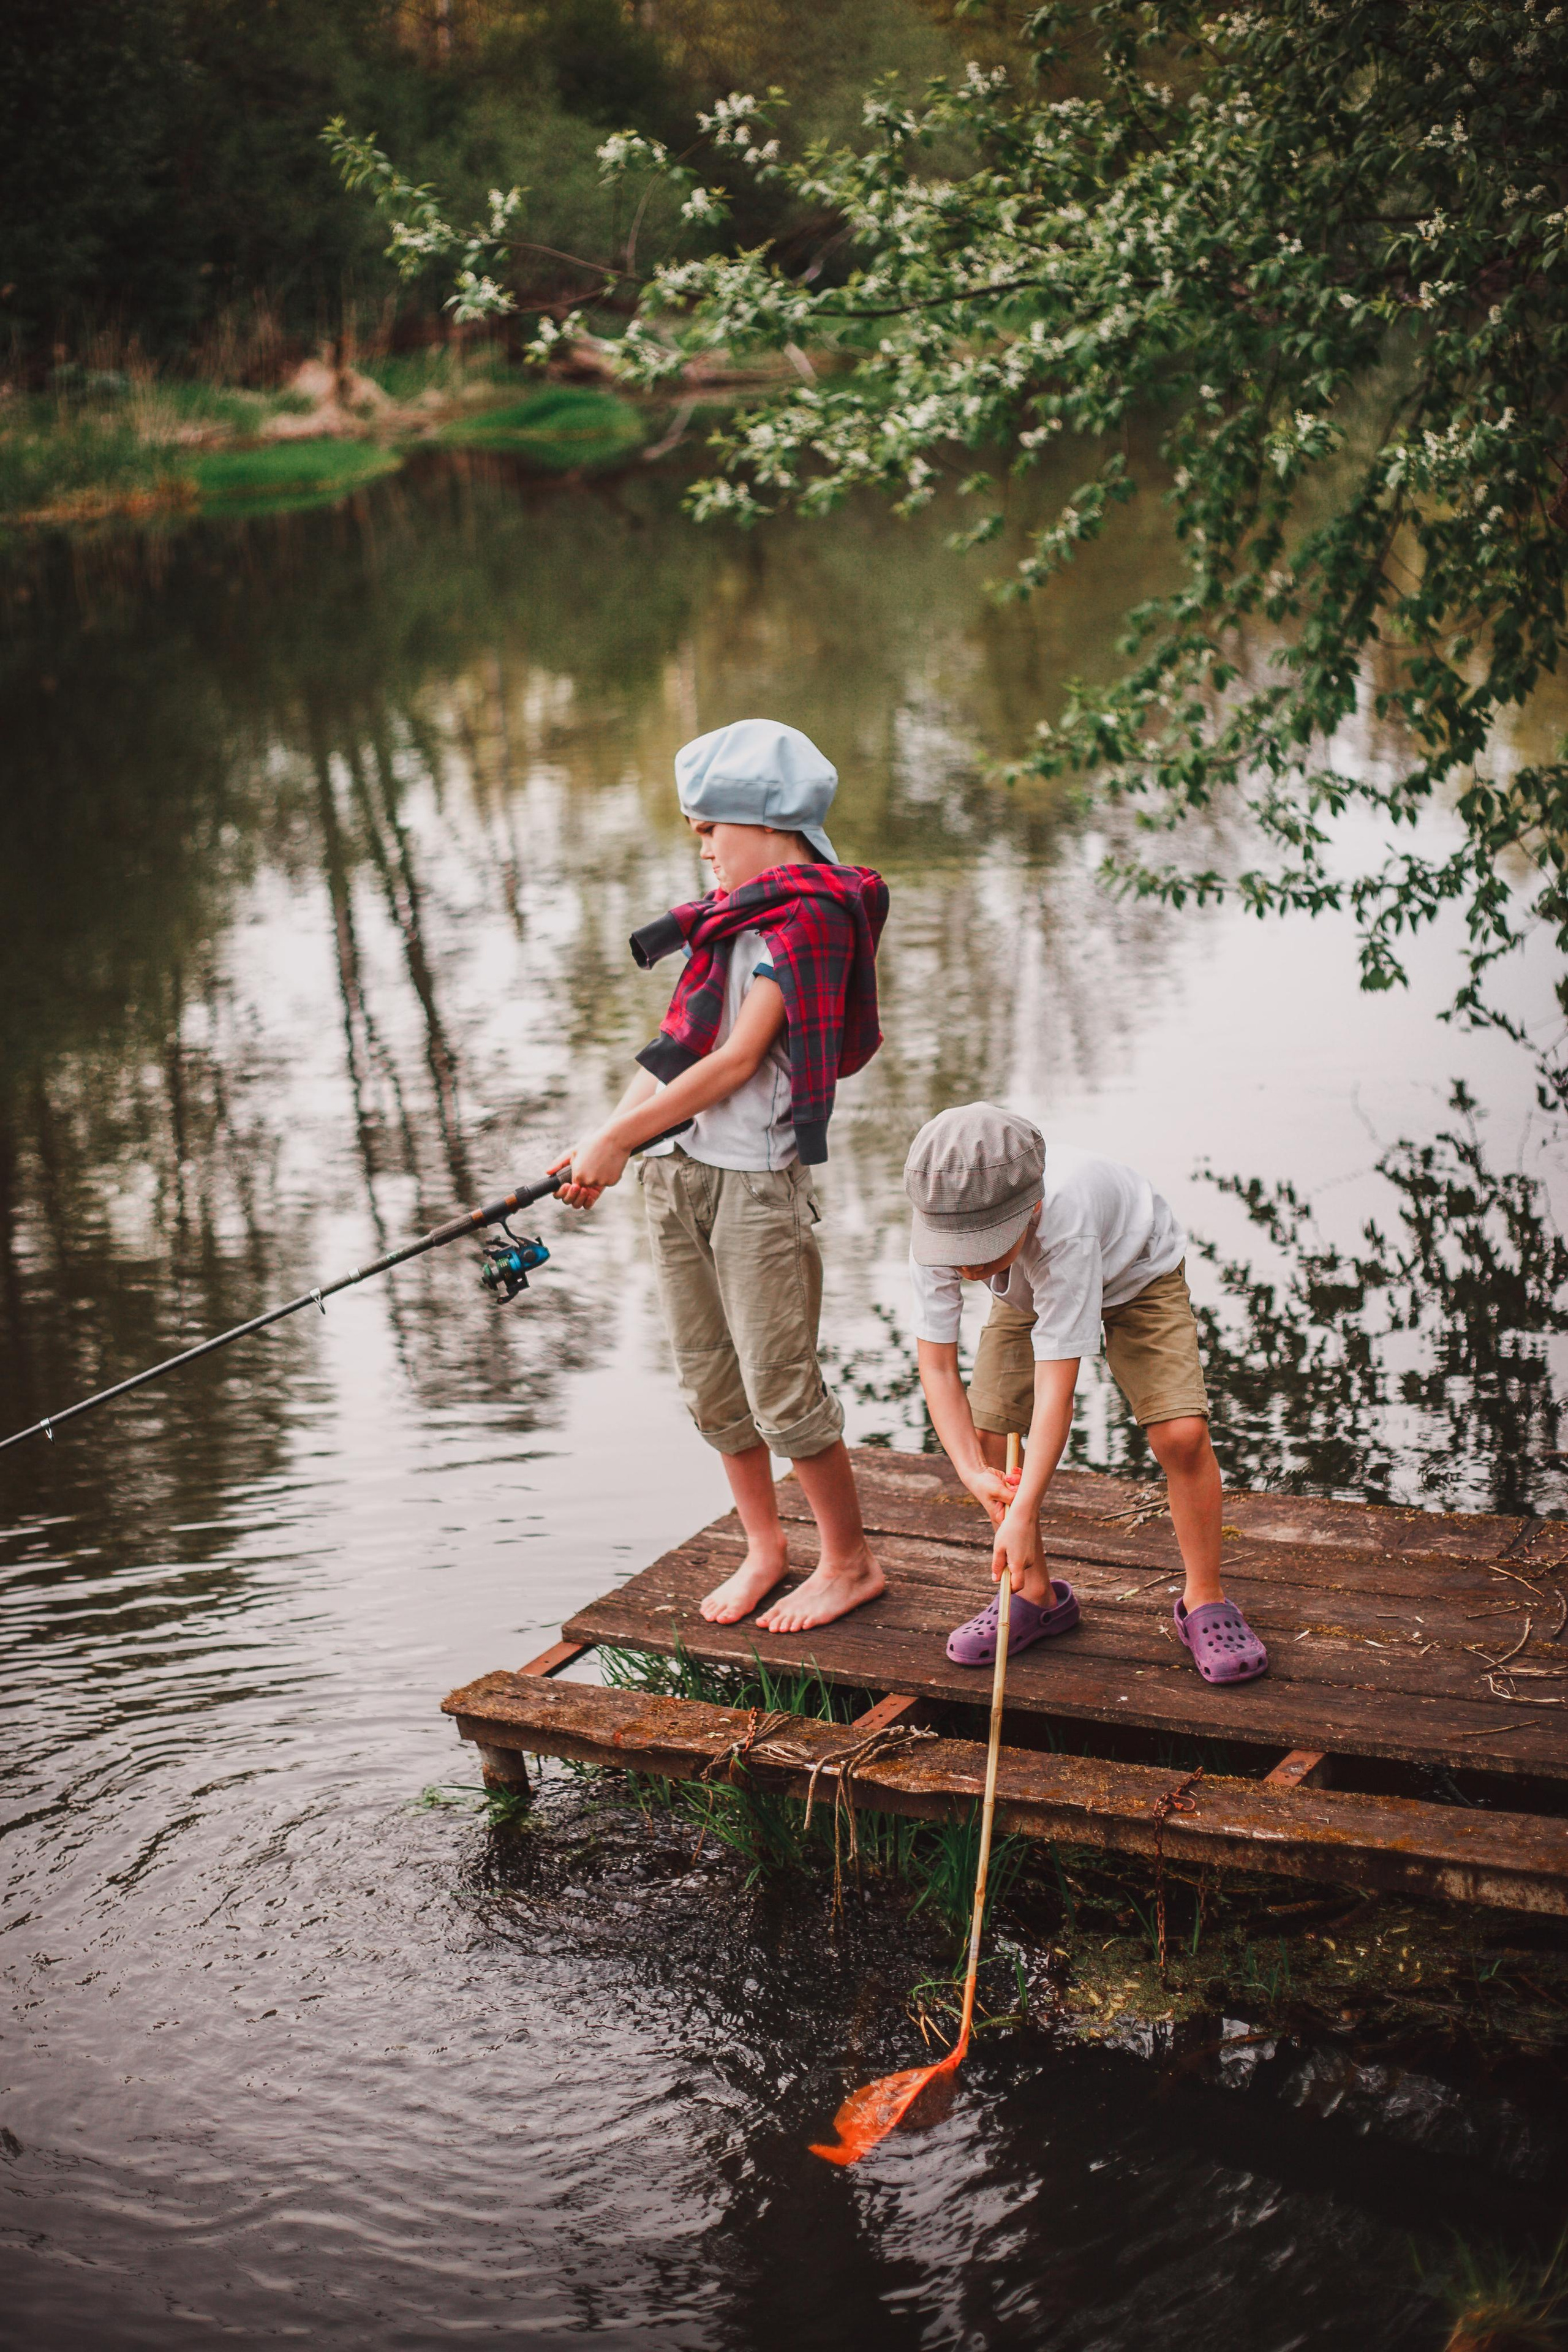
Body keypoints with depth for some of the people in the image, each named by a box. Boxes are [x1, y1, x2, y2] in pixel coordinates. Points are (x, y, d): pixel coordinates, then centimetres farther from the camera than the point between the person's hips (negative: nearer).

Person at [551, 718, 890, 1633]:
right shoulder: (736, 912, 17)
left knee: (780, 1387, -4)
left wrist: (618, 1137, -13)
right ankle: (765, 1547, 28)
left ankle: (852, 1562, 13)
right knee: (711, 1384, 12)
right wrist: (608, 1138, 5)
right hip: (679, 1171, 8)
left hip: (759, 1178, -8)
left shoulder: (810, 917, -11)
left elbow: (736, 1060, -17)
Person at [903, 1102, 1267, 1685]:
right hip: (1028, 1294, 5)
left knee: (1181, 1433, -21)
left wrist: (1022, 1515, -44)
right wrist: (973, 1471, -33)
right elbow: (937, 1365, -21)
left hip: (1135, 1275, -4)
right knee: (981, 1434, -8)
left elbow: (1056, 1387, -44)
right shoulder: (935, 1237, -33)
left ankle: (1204, 1601, 1)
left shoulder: (1062, 1222, -47)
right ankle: (1038, 1596, 13)